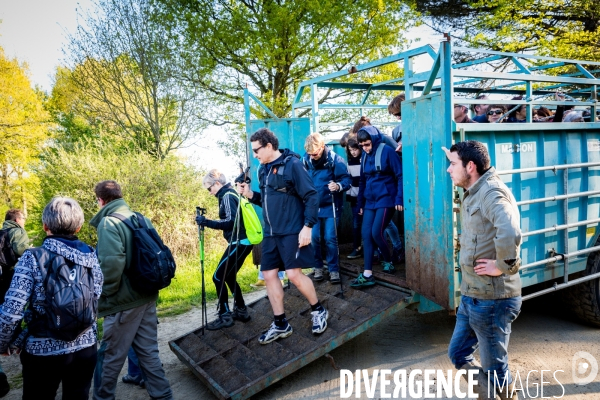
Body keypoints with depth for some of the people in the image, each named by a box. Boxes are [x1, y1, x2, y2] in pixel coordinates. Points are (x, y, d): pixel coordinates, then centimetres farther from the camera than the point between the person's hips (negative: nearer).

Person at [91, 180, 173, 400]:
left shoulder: (108, 223, -13)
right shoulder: (142, 220, 9)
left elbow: (111, 262, -27)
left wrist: (106, 293, -13)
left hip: (124, 300, -7)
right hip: (148, 296, 7)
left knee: (111, 355, 11)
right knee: (148, 351, 15)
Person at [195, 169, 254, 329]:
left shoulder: (227, 196, -13)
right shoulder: (231, 194, 16)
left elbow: (231, 222, -25)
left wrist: (207, 222, -23)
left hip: (239, 243, -10)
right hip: (242, 242, 10)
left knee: (218, 277, -5)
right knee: (228, 277, 17)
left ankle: (225, 316, 1)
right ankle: (241, 311, 22)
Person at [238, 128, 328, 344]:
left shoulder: (292, 164, -11)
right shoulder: (263, 169, 12)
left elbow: (311, 196, -13)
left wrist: (308, 226, -19)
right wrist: (251, 195, 3)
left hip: (292, 231, -8)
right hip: (270, 233, 8)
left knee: (294, 273, -10)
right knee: (269, 275, 6)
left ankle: (319, 311, 16)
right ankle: (280, 324, 19)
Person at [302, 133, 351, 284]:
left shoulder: (334, 159, -12)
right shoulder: (305, 160, -4)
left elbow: (346, 179, -12)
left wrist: (339, 186, -33)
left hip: (330, 206, -3)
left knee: (330, 238, -3)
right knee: (313, 238, 2)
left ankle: (334, 270, 11)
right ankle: (318, 267, 21)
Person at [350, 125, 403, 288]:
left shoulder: (387, 151, -10)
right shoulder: (365, 155, 10)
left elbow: (401, 176, -11)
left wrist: (399, 199, -16)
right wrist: (361, 203, 17)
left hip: (386, 200, -7)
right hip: (370, 201, 7)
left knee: (376, 233, -11)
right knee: (366, 235, -1)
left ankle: (388, 262, 17)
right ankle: (367, 275, 2)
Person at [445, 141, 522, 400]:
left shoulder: (491, 192, -21)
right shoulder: (473, 194, 11)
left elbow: (509, 233, -40)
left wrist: (503, 266, -25)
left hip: (491, 298, -10)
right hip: (472, 295, 10)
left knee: (494, 368, 8)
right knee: (458, 354, 20)